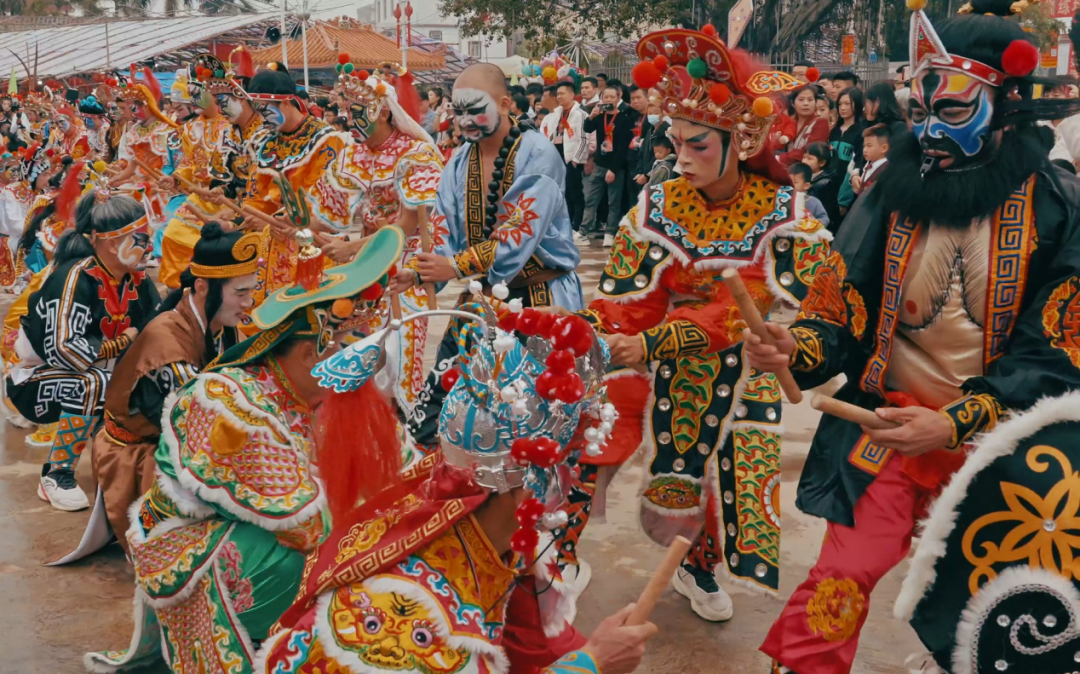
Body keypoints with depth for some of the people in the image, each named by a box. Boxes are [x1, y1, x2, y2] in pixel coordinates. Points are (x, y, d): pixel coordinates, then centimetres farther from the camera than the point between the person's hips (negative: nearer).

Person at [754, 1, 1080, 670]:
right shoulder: (893, 195, -4)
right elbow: (838, 306, -2)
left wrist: (956, 423, -22)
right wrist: (795, 352, -24)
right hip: (887, 425, 1)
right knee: (838, 585, -7)